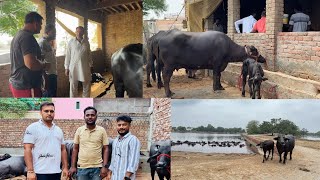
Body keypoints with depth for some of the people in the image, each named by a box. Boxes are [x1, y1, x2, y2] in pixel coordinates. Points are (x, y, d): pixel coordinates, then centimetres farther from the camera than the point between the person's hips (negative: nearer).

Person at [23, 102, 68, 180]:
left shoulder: (58, 130, 15)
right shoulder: (32, 128, -4)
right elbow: (27, 150, -11)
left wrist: (65, 167, 11)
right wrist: (30, 171, -18)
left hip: (56, 172, 6)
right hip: (40, 172, -6)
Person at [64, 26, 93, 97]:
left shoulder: (86, 42, 5)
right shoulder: (71, 42, -2)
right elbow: (68, 55, 0)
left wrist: (91, 65, 11)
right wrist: (66, 68, -2)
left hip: (85, 67, 2)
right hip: (73, 67, -2)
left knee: (87, 85, 8)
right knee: (73, 86, 3)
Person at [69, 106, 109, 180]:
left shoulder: (102, 130, 0)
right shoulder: (79, 130, 5)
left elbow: (105, 149, 1)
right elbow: (75, 149, 9)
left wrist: (105, 166, -8)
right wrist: (73, 166, 4)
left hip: (97, 168, -1)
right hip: (82, 168, 1)